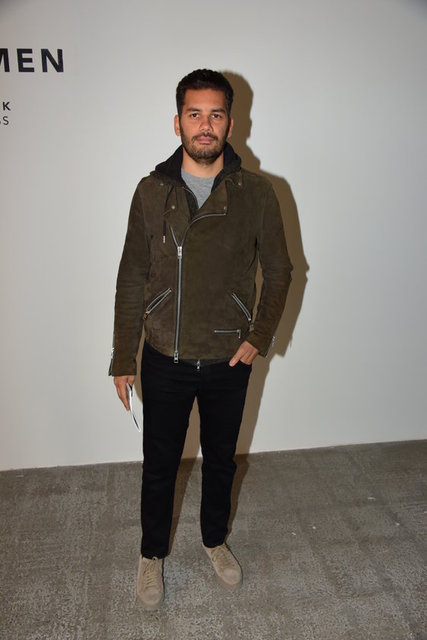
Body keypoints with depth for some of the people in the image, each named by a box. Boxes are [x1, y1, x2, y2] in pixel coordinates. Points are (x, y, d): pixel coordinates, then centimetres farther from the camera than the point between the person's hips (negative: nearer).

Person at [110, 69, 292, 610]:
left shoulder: (255, 193, -5)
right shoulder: (152, 191, -4)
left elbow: (278, 271, 4)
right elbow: (131, 279, -1)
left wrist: (260, 337, -6)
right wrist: (123, 358, -1)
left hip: (229, 362, 1)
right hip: (164, 361, 0)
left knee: (221, 460, 19)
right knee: (159, 465, 14)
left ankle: (215, 540, 47)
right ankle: (152, 554, 40)